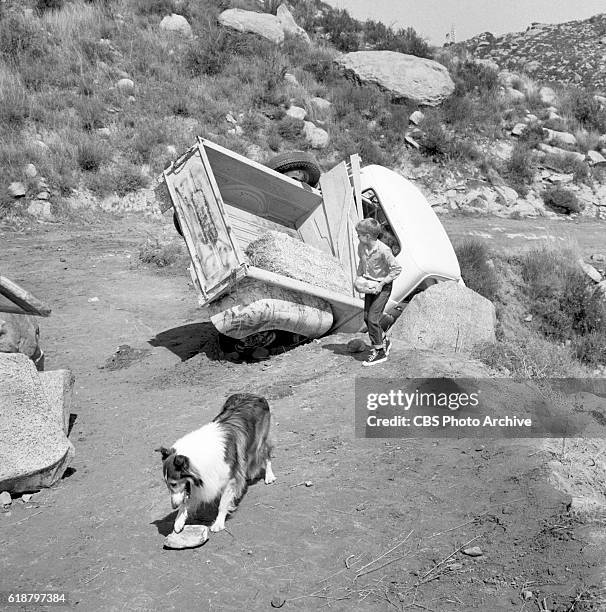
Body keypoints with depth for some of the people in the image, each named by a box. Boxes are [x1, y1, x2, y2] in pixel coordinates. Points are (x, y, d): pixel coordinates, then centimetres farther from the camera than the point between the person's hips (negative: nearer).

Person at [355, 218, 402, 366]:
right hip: (369, 285, 7)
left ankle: (380, 351, 5)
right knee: (366, 317, 11)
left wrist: (381, 283, -20)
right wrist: (359, 277, 4)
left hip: (382, 287, -7)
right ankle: (384, 341, 33)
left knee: (372, 318, -10)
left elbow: (397, 269, -17)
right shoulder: (361, 247, -5)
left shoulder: (383, 250, -26)